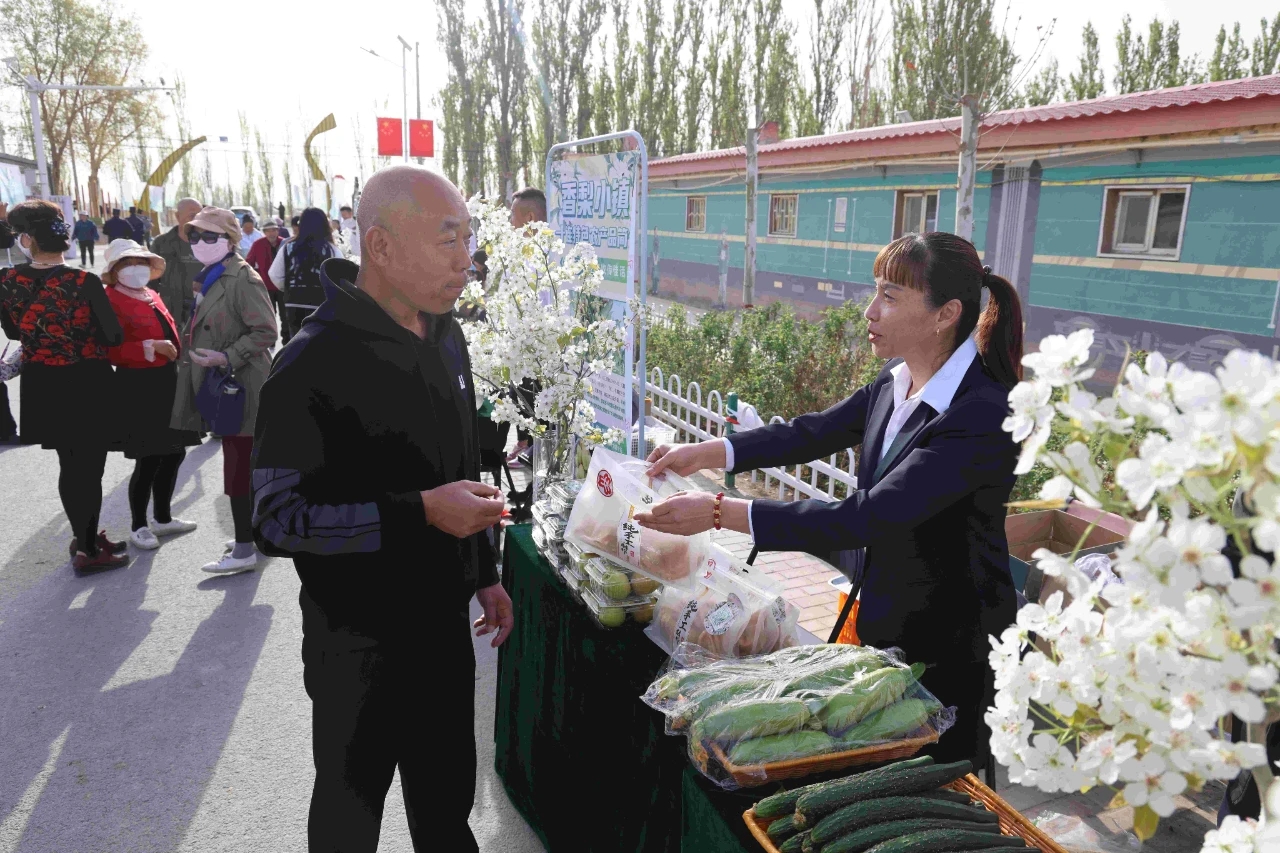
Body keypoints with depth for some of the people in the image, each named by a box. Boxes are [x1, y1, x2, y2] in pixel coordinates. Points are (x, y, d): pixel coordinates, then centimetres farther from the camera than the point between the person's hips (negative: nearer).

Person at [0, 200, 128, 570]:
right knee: (90, 466, 6)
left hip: (42, 386, 5)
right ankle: (88, 551, 13)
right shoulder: (84, 282, -20)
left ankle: (85, 538, 32)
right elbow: (114, 336, -14)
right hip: (87, 384, -5)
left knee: (69, 464, 19)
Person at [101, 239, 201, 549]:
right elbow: (110, 351, -21)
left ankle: (163, 518, 31)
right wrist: (151, 347, -26)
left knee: (174, 452, 14)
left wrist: (176, 362, 19)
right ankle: (138, 526, 16)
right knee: (148, 459, -2)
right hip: (138, 388, -8)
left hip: (167, 382, 9)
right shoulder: (111, 301, -13)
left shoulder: (152, 296, 13)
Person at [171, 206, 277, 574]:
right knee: (246, 463, 17)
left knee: (238, 466, -5)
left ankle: (244, 550, 3)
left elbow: (266, 332, -20)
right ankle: (256, 531, 29)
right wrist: (189, 350, 15)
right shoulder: (208, 277, 14)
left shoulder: (243, 279, -15)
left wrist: (227, 357, -25)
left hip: (240, 387, -9)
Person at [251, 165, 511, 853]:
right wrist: (418, 513, -31)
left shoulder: (443, 336, 3)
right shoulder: (314, 364, -22)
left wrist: (483, 573, 15)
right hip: (358, 638, -6)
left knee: (448, 798, 24)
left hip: (445, 621, 7)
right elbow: (276, 519, -22)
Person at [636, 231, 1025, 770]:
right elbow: (817, 432, 6)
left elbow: (867, 518, -34)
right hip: (885, 619, 8)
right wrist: (707, 453, -5)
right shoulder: (897, 381, -4)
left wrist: (722, 513, -34)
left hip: (950, 646, -7)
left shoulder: (982, 415, -30)